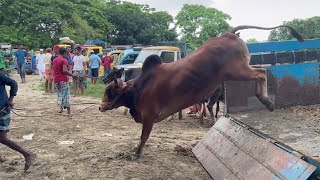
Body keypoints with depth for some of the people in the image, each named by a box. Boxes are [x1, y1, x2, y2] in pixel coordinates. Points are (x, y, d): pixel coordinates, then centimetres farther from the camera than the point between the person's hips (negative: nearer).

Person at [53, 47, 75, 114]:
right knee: (66, 95, -3)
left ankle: (61, 108, 16)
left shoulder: (54, 60, 13)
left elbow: (54, 70, 18)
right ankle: (68, 111, -3)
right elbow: (65, 71, -23)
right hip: (63, 80, -7)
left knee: (60, 95, 18)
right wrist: (72, 75, -15)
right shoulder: (64, 60, -11)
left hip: (56, 80, 7)